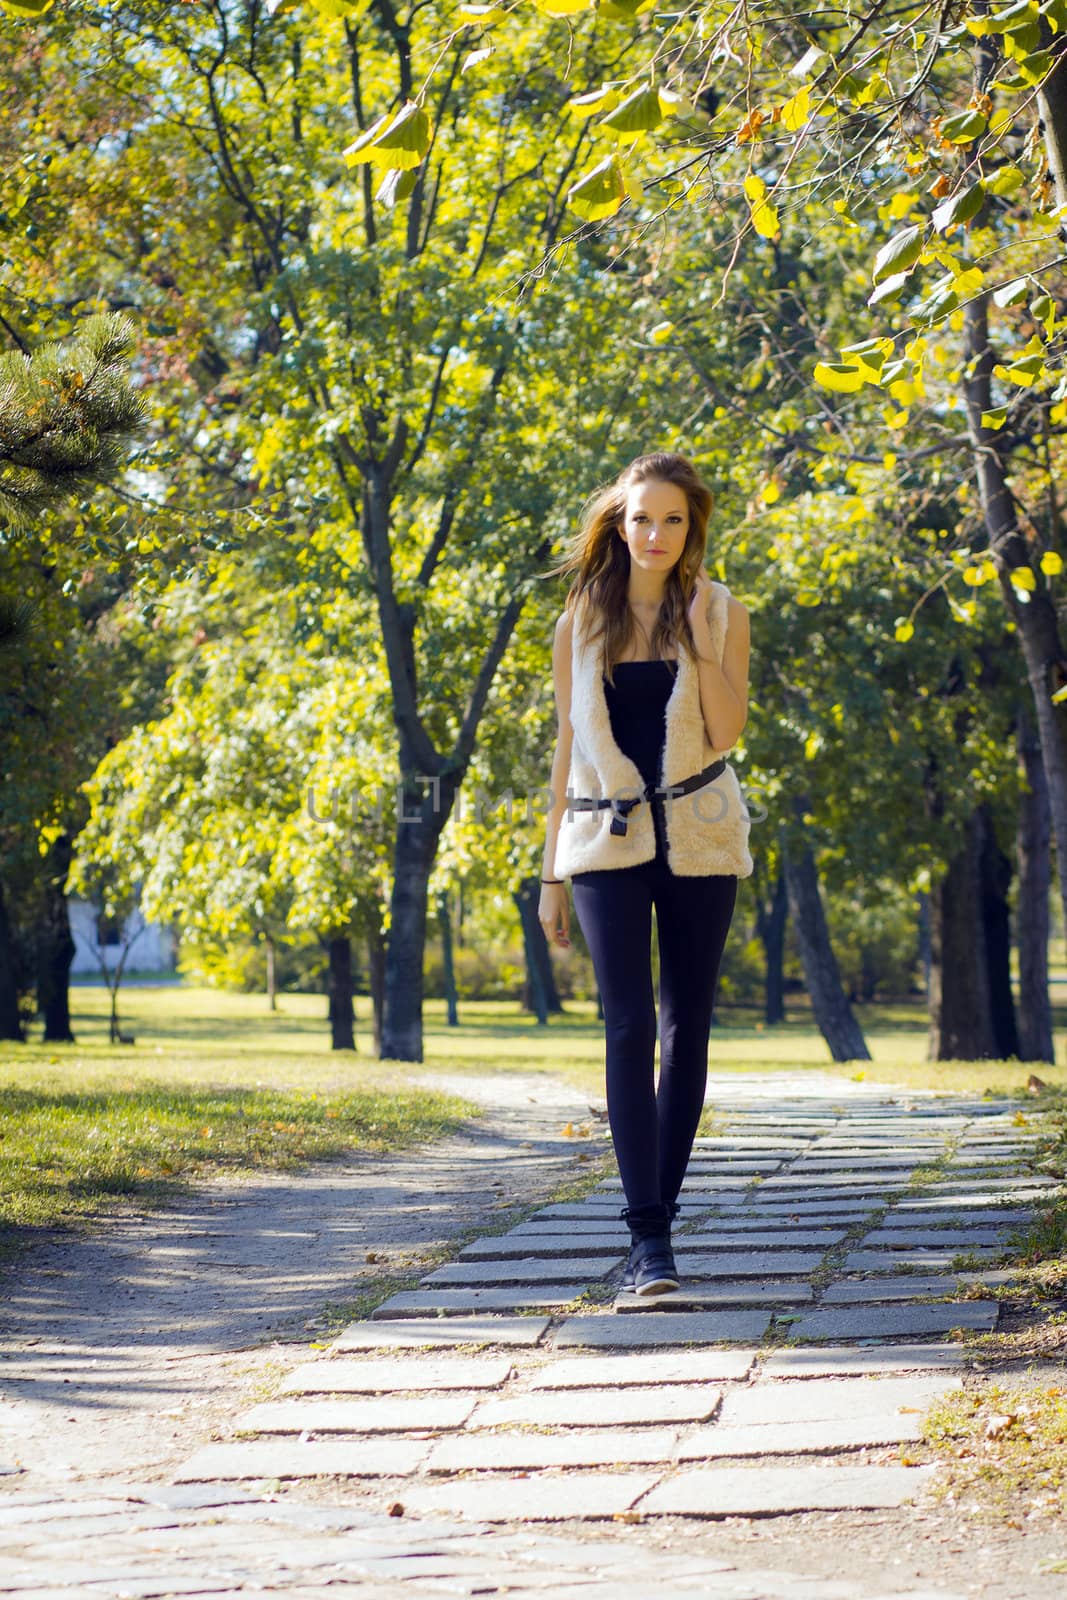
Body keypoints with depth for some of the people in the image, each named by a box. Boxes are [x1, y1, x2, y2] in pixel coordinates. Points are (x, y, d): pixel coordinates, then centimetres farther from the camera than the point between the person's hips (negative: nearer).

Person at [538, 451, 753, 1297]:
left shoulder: (723, 613, 4)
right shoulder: (582, 623, 7)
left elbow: (727, 732, -7)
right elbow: (568, 746, 10)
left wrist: (698, 637, -16)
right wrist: (552, 871, 8)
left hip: (698, 840, 1)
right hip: (609, 841, -1)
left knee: (686, 1027, 4)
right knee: (629, 1024, -12)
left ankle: (661, 1214, 16)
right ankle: (649, 1237, -16)